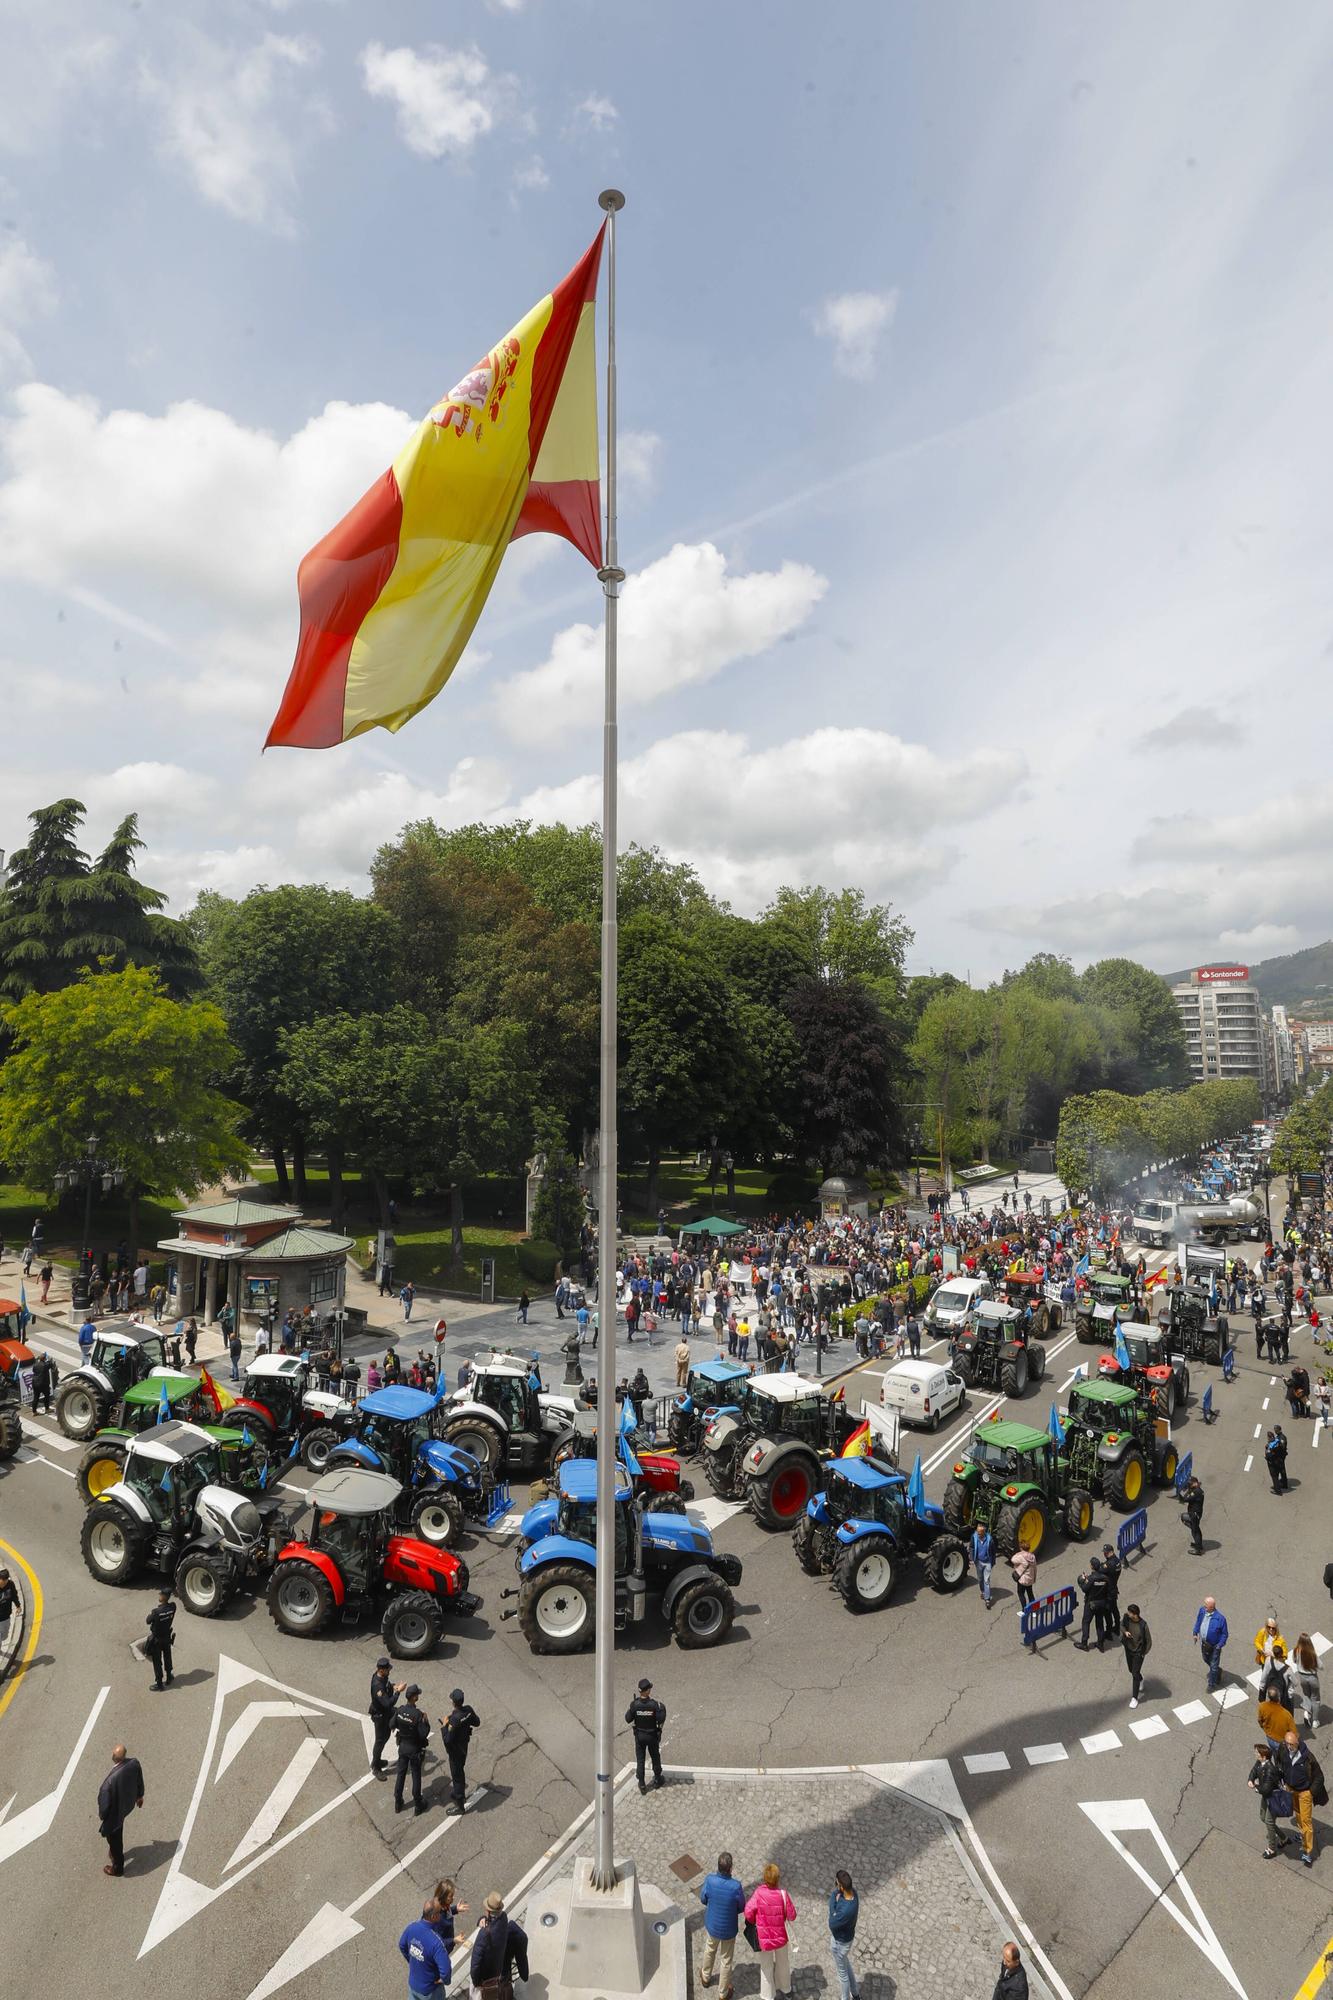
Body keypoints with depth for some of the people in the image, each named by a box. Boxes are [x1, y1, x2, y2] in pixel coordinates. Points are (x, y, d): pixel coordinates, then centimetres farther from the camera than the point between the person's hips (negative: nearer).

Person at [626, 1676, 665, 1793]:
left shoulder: (634, 1704, -22)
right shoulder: (654, 1704, -26)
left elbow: (628, 1719, -12)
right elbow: (661, 1720, -20)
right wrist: (663, 1708, -5)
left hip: (639, 1736, 0)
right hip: (652, 1736, 0)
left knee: (640, 1760, 16)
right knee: (655, 1758, 21)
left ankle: (642, 1784, 22)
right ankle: (657, 1781, 37)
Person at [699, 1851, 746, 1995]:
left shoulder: (709, 1880, -29)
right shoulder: (735, 1886, -35)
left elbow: (703, 1900, -9)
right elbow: (741, 1908, -15)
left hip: (712, 1924, 2)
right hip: (728, 1929, -2)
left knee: (710, 1950, 32)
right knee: (726, 1960, 23)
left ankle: (706, 1977, 56)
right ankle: (723, 1993, 42)